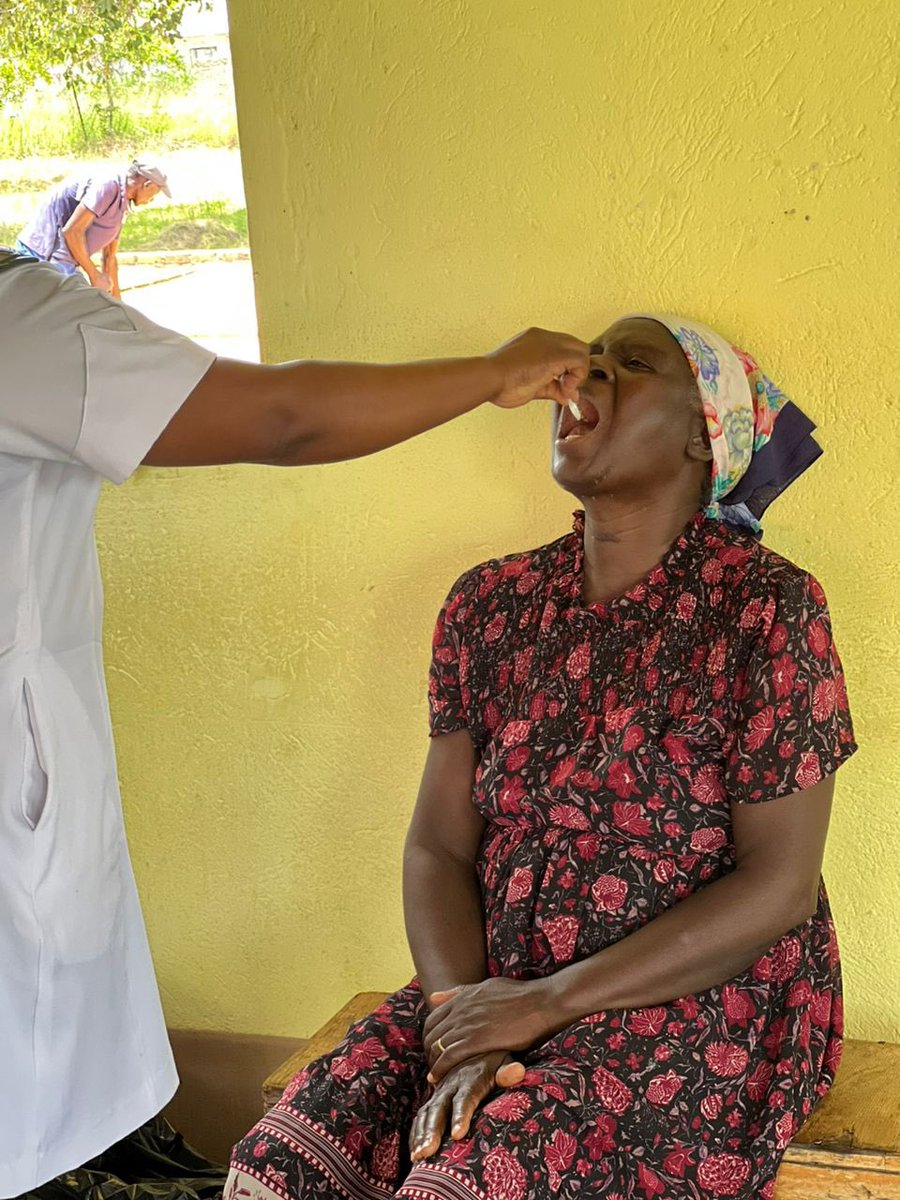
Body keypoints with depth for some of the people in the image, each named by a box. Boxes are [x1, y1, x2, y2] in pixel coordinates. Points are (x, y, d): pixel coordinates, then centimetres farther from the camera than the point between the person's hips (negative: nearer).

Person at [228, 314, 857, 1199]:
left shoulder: (767, 609, -10)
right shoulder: (490, 605, 4)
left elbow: (779, 885, -13)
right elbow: (439, 844, 2)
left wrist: (544, 1005, -15)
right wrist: (465, 1034, -14)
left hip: (701, 1008, -4)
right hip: (501, 995, 4)